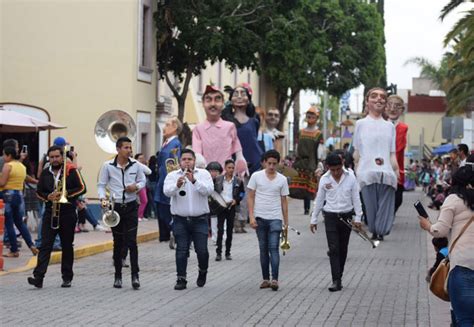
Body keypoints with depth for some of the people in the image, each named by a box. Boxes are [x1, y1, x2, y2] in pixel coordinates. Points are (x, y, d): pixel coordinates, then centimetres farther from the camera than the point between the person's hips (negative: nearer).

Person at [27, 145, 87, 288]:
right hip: (50, 213, 2)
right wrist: (48, 197, -8)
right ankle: (38, 277, -15)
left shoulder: (71, 171, -1)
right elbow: (39, 191, 13)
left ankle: (67, 277, 15)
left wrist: (66, 193, -18)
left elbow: (82, 188, -5)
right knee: (45, 244, -8)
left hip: (67, 213, -2)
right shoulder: (45, 173, 11)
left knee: (67, 246, 6)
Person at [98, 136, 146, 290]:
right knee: (118, 243, 8)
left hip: (131, 207, 0)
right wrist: (103, 198, -15)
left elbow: (142, 181, 13)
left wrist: (136, 187, -9)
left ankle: (135, 275, -7)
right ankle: (118, 276, 18)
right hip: (115, 207, 0)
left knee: (131, 241, -9)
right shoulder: (108, 166, -4)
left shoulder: (135, 165, 0)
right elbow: (101, 184, 2)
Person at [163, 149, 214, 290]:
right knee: (181, 250, 0)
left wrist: (194, 181, -26)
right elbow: (167, 191, -12)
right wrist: (177, 185, -33)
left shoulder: (203, 174, 4)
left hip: (199, 219, 0)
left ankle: (203, 272, 27)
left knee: (202, 250, 0)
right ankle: (181, 279, 6)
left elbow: (208, 190, -11)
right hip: (180, 220, 0)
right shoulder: (172, 175, 4)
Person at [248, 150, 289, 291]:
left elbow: (284, 201, 9)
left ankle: (274, 279, -14)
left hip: (275, 218, -1)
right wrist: (251, 217, -7)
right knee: (263, 249, 8)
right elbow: (251, 197, 2)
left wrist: (286, 221, 8)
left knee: (274, 248, -10)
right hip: (260, 218, 1)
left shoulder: (282, 179, 4)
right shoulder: (256, 176, 1)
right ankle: (265, 279, 14)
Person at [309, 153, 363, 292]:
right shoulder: (324, 179, -2)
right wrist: (314, 219, 8)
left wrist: (358, 218, -3)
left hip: (346, 216, 1)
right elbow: (319, 200, 6)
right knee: (333, 249, -9)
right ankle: (336, 281, -13)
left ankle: (339, 278, 20)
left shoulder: (350, 177, -4)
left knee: (342, 249, 8)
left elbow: (356, 198, 0)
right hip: (330, 217, -1)